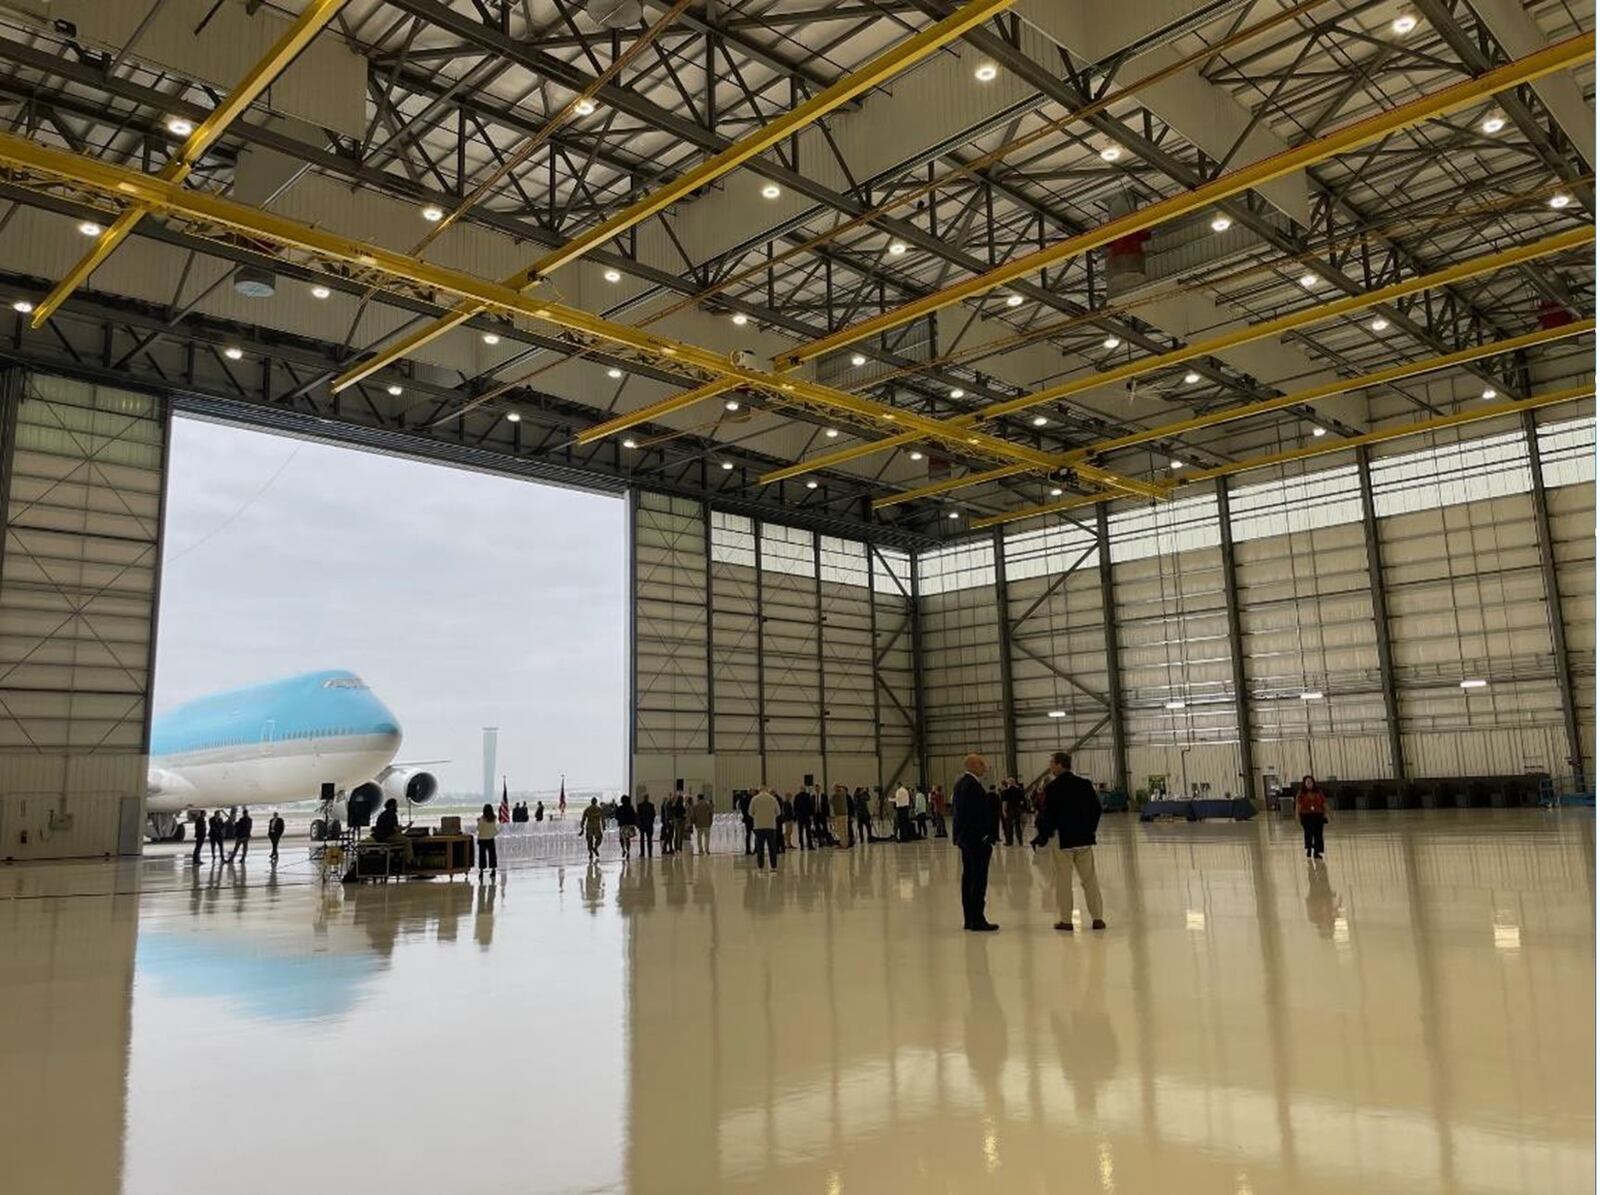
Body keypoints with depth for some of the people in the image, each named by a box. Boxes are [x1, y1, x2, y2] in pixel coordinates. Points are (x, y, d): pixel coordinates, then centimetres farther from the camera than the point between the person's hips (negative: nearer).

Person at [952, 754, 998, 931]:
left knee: (968, 877, 12)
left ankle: (969, 919, 17)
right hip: (977, 838, -10)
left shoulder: (961, 783, 13)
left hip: (965, 837, 10)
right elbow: (978, 813, -23)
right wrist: (989, 835, -17)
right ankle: (977, 920, -2)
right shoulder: (972, 785, -18)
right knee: (979, 879, -5)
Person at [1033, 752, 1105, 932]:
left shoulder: (1053, 788, -11)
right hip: (1084, 838, 4)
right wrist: (1090, 829, 16)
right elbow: (1096, 808, 7)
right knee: (1090, 879, 10)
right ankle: (1098, 918, 11)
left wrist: (1042, 836, 4)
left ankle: (1066, 920, 8)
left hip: (1063, 839, -4)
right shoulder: (1085, 784, 3)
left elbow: (1047, 815, -9)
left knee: (1063, 881, 5)